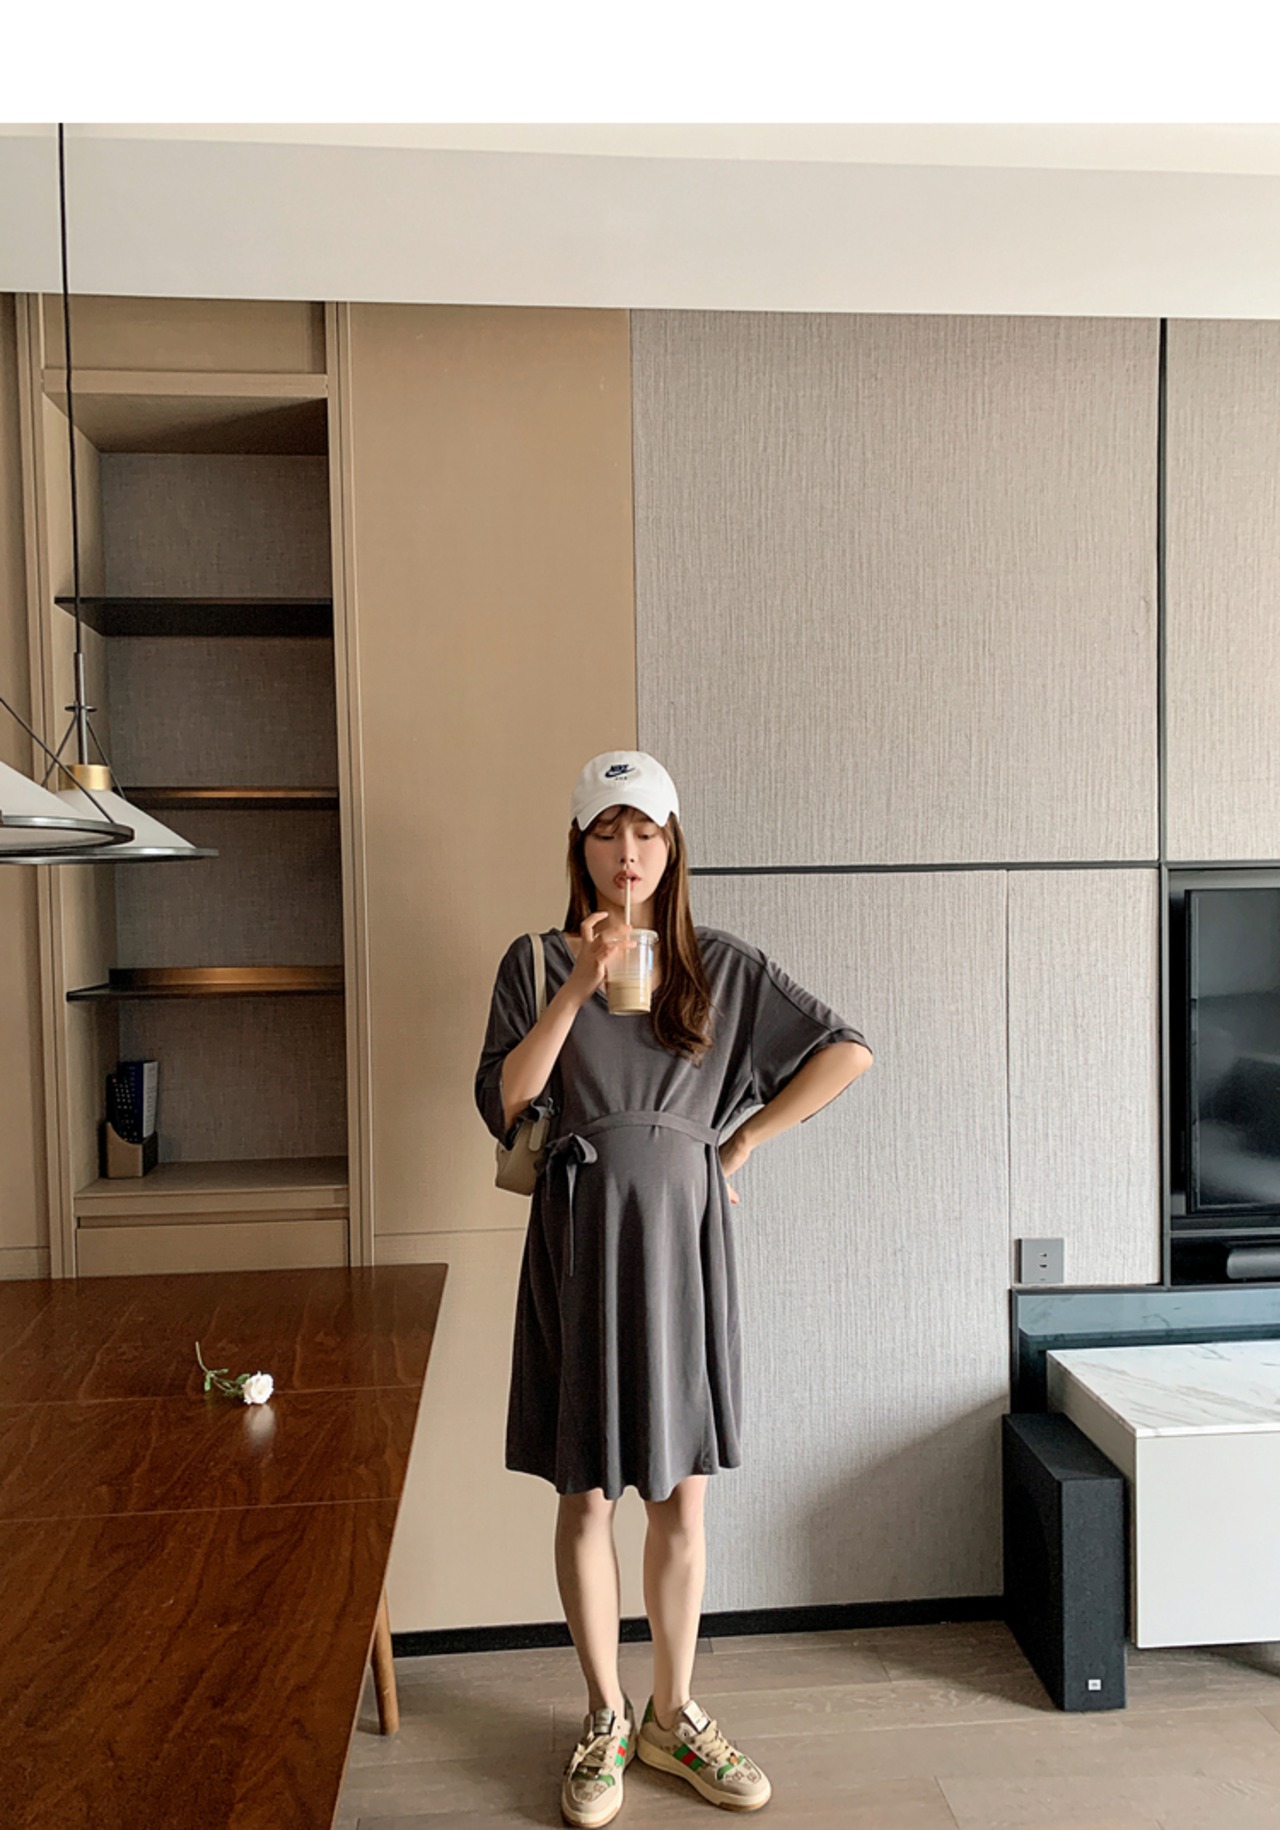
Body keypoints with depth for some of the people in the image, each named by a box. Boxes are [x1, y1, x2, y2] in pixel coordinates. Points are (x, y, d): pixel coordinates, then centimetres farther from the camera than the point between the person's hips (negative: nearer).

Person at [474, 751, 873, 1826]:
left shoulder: (721, 965, 3)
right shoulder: (538, 961, 1)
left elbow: (847, 1050, 2)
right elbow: (503, 1107, -9)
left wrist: (739, 1145, -1)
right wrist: (579, 986, -18)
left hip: (682, 1234, 1)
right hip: (581, 1240, -1)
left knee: (682, 1497, 12)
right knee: (587, 1497, 11)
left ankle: (674, 1715, 33)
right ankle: (605, 1718, 32)